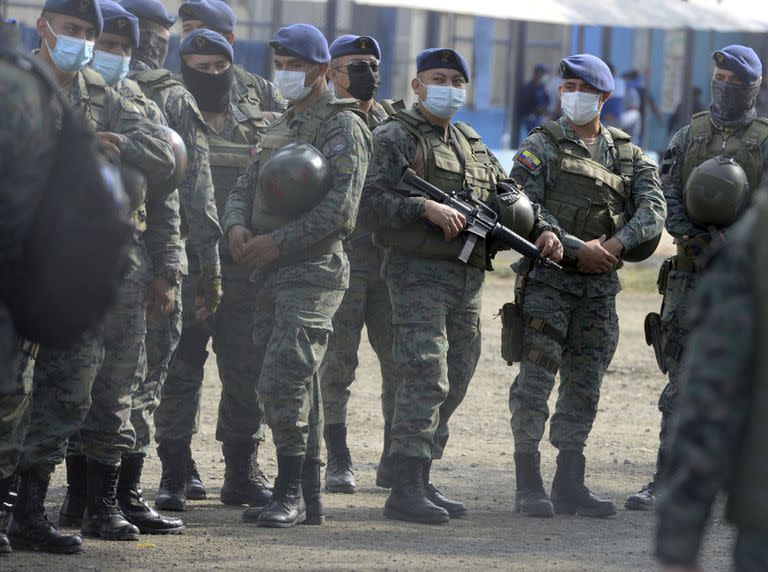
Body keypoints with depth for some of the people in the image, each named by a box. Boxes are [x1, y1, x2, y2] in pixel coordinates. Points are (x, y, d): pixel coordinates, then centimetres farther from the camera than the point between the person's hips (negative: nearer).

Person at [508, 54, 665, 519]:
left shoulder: (629, 156, 11)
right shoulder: (541, 146, 1)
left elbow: (654, 210, -2)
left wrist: (612, 245, -17)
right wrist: (577, 249, -16)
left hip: (601, 287, 4)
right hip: (548, 277, -4)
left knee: (585, 385, 7)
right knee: (536, 379, -7)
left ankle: (570, 484, 13)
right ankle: (529, 484, -4)